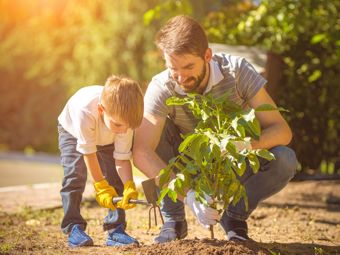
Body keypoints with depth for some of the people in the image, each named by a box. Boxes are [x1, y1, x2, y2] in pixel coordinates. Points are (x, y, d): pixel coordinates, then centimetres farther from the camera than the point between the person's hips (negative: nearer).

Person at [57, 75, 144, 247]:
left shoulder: (125, 118, -36)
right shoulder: (85, 111, -47)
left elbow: (122, 159, -28)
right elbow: (88, 152, -34)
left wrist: (129, 186, -44)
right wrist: (100, 186, -31)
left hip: (106, 139, 3)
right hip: (73, 131, -3)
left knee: (115, 178, -11)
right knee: (75, 174, -21)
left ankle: (115, 229, -4)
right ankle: (73, 228, -15)